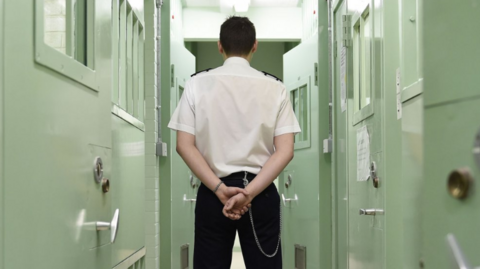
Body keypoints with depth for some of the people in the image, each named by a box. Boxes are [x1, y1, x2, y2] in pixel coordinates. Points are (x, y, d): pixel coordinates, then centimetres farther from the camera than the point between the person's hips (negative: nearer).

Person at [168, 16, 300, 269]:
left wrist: (220, 189, -10)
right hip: (261, 193, 0)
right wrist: (248, 193, -11)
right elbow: (285, 151, -8)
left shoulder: (197, 84, -2)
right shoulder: (275, 87, -2)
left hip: (212, 193, 0)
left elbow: (185, 146, -7)